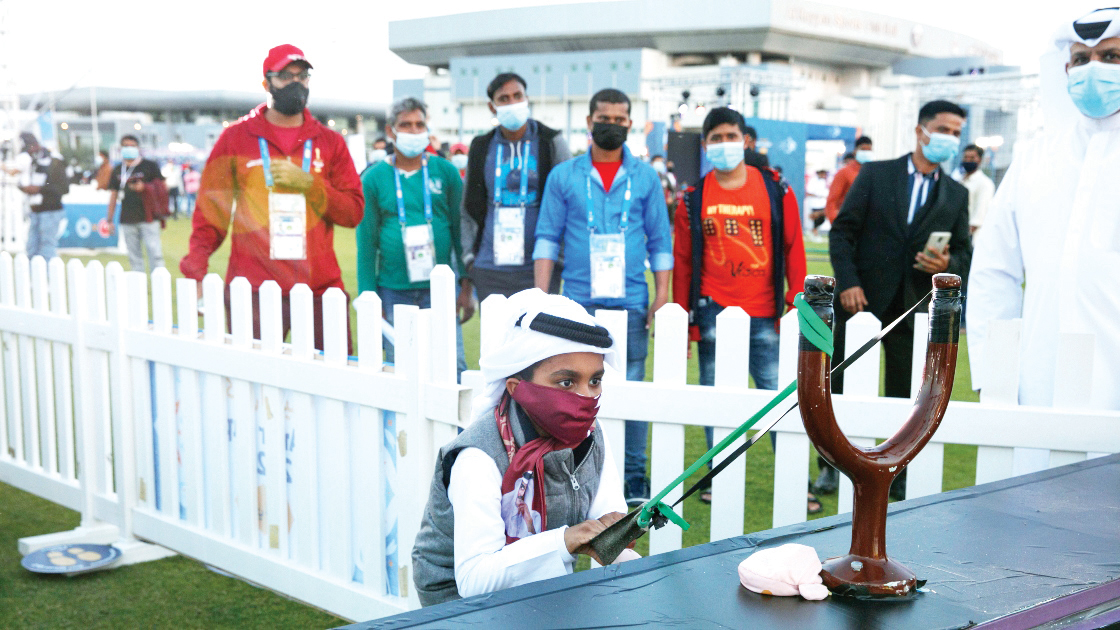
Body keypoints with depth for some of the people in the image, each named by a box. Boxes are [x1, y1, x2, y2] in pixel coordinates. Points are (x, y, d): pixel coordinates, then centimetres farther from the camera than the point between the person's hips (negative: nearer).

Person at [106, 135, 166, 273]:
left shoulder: (149, 166, 2)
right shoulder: (118, 170, 14)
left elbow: (162, 188, 1)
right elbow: (114, 194, 17)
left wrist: (144, 187, -16)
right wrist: (109, 219, 15)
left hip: (148, 218, -4)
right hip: (127, 220, 4)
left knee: (154, 253, -9)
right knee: (134, 256, 6)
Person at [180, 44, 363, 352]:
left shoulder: (330, 142, 13)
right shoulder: (236, 138, 8)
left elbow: (353, 212, 8)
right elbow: (211, 209, 6)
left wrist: (308, 183, -7)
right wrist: (194, 272, -6)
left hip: (321, 289, 2)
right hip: (253, 292, -2)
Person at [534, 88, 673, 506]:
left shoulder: (645, 177, 9)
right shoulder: (563, 176, 7)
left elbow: (660, 240, 10)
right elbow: (548, 237, 6)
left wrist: (662, 295, 1)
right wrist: (541, 294, -4)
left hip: (630, 301, 0)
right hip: (578, 301, 0)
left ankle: (634, 479, 9)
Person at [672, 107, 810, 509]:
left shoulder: (775, 192, 4)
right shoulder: (694, 199, 6)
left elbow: (793, 249, 6)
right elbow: (682, 261, 9)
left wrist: (796, 303, 0)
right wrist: (682, 318, 7)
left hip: (764, 315, -1)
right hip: (714, 312, 1)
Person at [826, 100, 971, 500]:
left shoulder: (956, 195, 9)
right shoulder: (875, 174, 2)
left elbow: (965, 254, 11)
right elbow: (842, 231, -2)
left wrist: (948, 265, -12)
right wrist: (848, 282, -13)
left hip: (915, 309, 2)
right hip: (862, 300, -2)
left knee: (905, 397, 6)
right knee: (842, 388, 5)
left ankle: (900, 480, 18)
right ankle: (833, 467, 20)